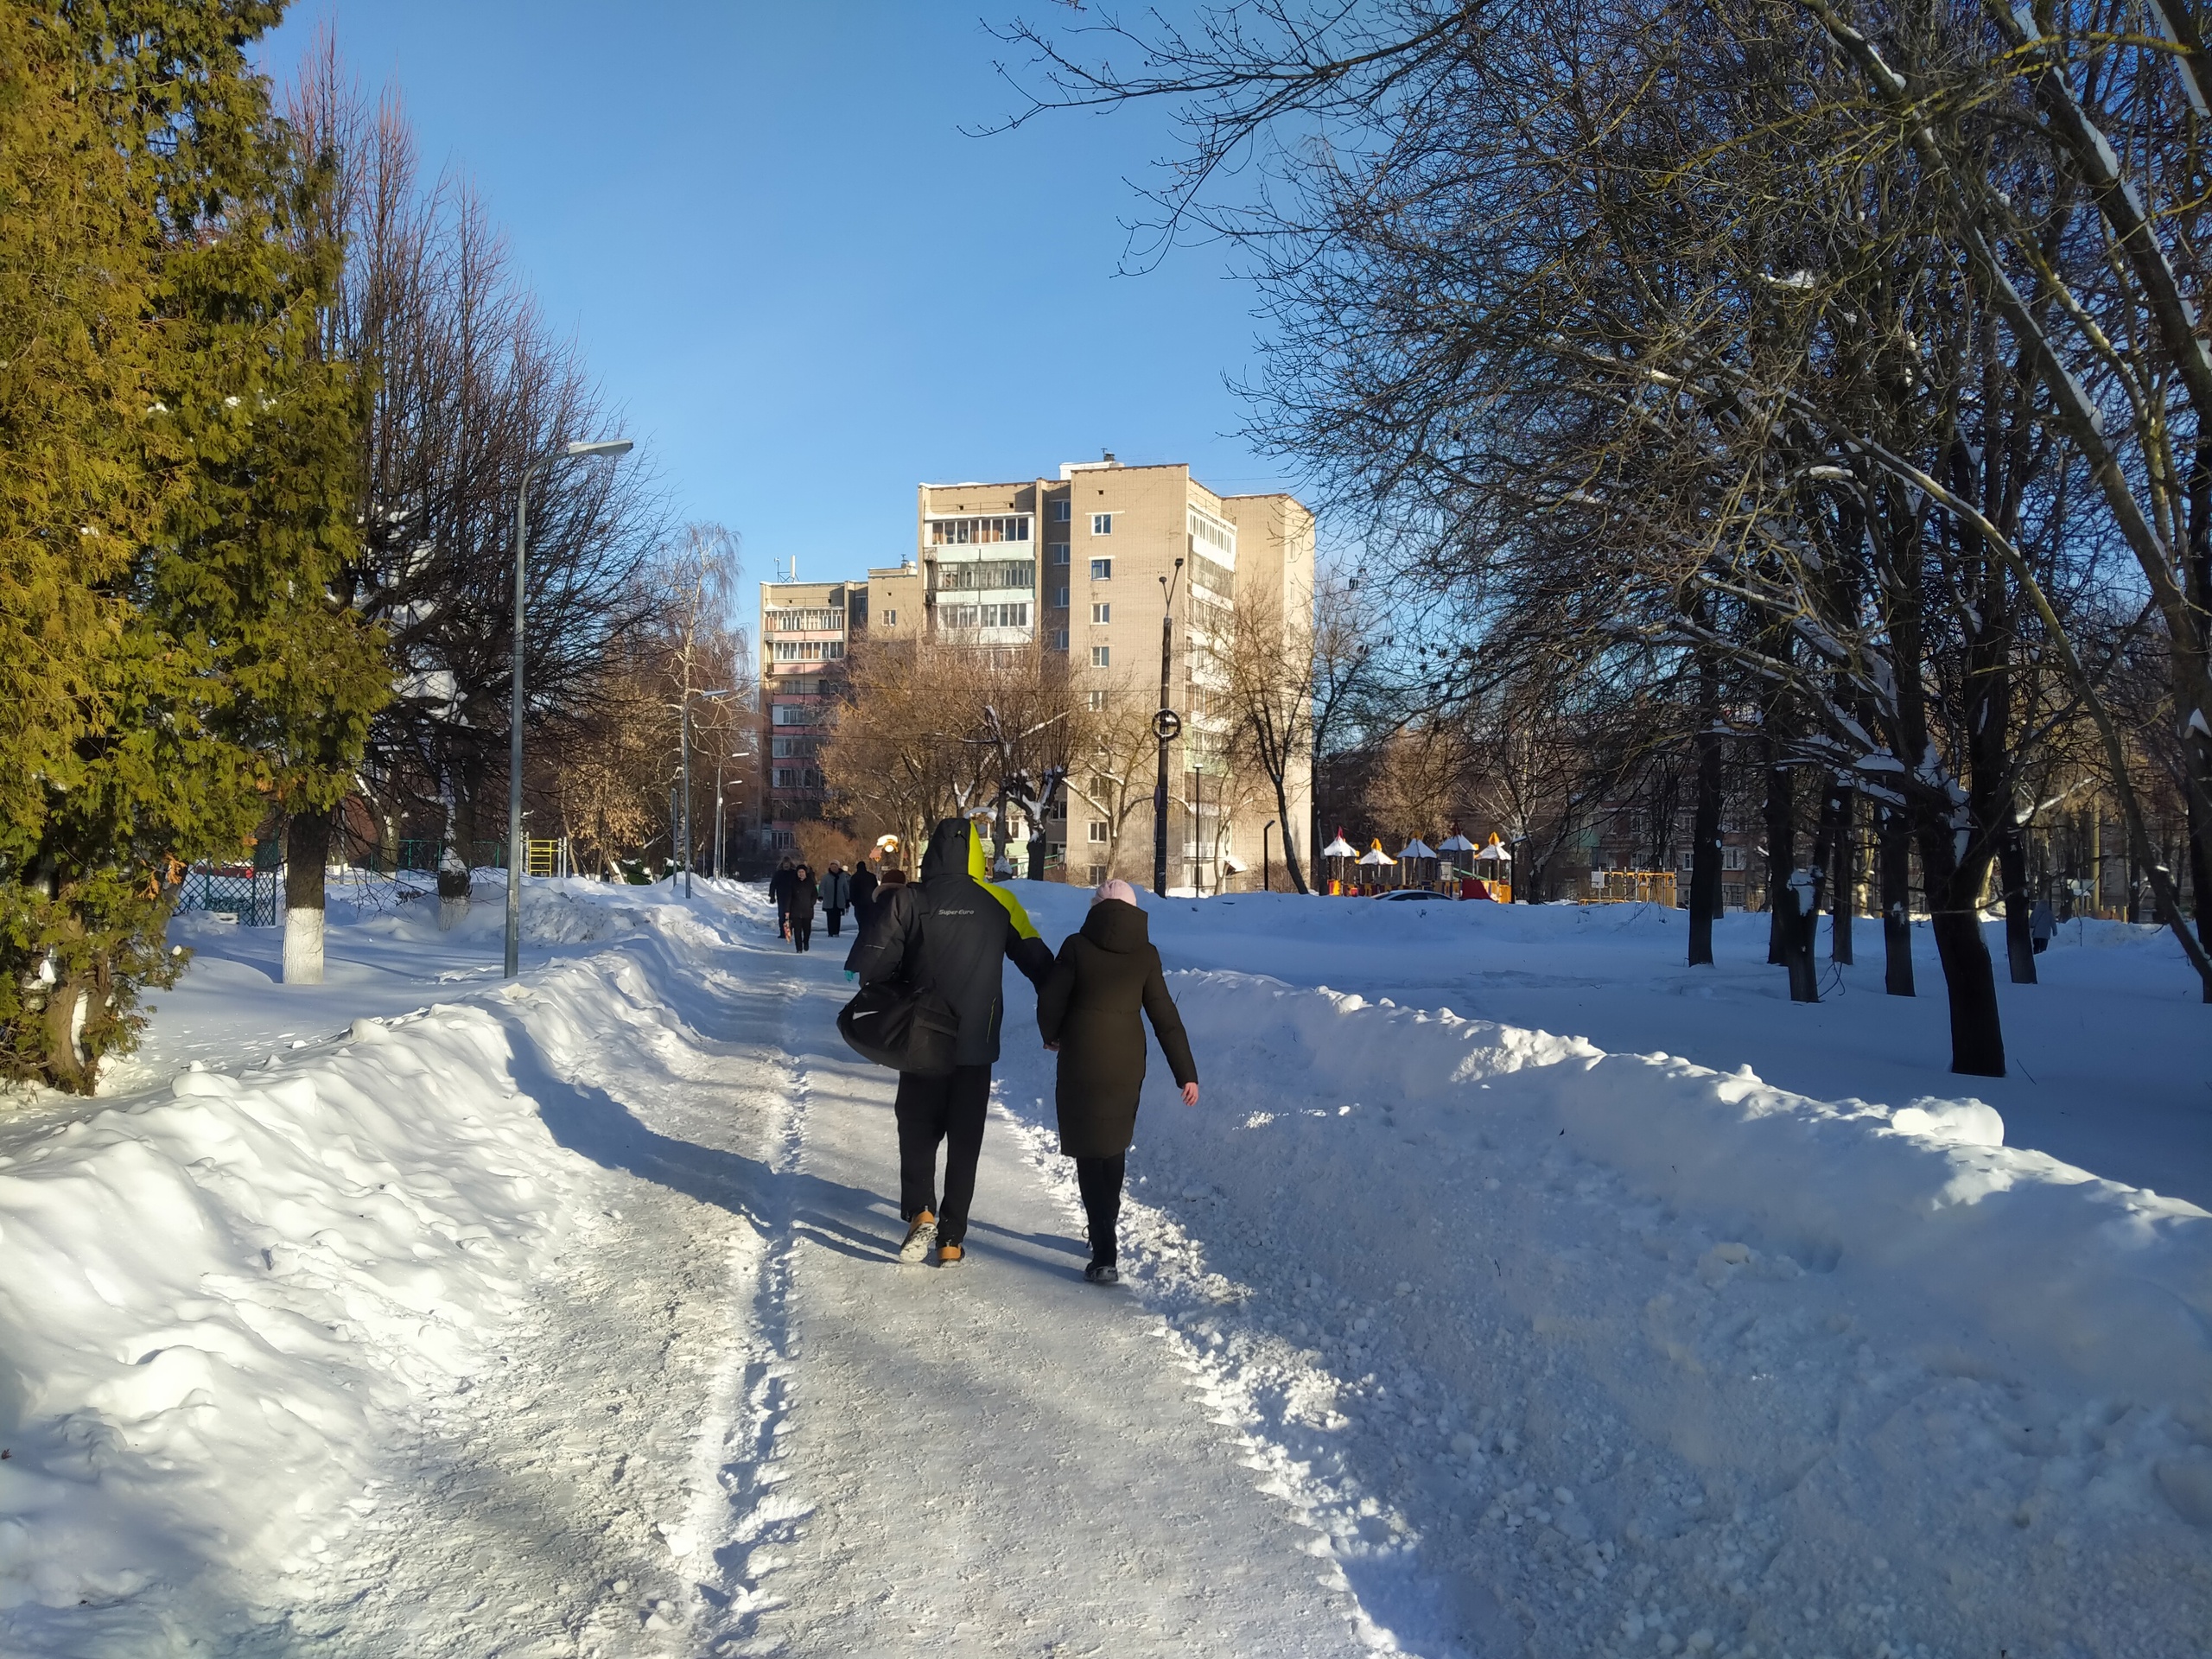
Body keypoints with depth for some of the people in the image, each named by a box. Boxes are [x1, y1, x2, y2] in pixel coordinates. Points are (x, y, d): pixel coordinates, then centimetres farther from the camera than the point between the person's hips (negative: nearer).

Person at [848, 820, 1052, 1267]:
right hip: (977, 1047, 1)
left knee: (917, 1131, 13)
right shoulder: (1000, 903, -2)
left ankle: (920, 1212, -7)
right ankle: (951, 1240, 10)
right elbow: (1037, 961, 3)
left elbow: (869, 962, -16)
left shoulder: (906, 900, -8)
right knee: (965, 1144, 10)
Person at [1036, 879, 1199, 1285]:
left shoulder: (1077, 946, -5)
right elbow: (1165, 1017, 1)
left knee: (1091, 1153, 2)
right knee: (1114, 1147, 21)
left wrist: (1052, 1036, 18)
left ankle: (1105, 1256, -5)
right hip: (1127, 1065, 3)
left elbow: (1050, 1001, -3)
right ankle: (1104, 1234, 36)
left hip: (1081, 1062, -3)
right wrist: (1186, 1074, 5)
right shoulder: (1145, 954, 1)